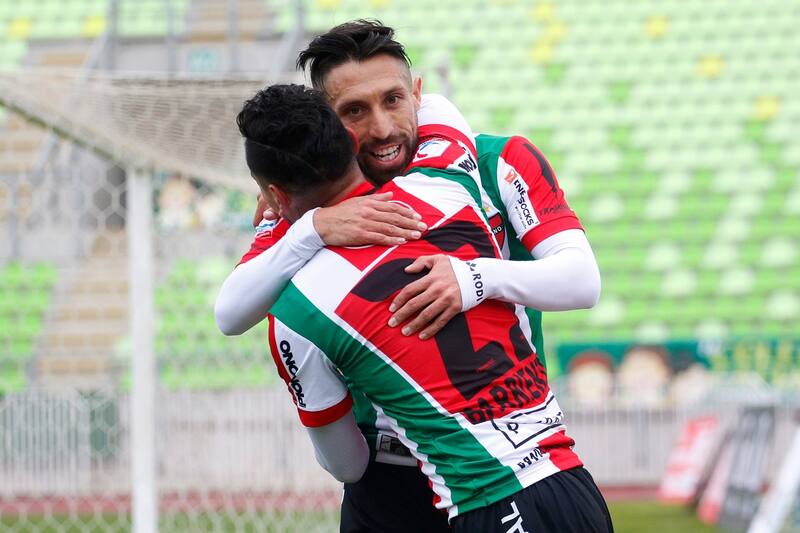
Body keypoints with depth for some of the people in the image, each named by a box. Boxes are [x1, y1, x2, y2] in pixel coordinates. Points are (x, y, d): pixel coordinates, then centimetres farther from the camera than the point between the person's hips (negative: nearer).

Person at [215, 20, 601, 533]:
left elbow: (583, 280, -19)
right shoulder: (315, 198, -3)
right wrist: (316, 229, -29)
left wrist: (478, 277, -38)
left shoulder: (501, 163, -9)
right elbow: (230, 316, -13)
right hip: (384, 485, 2)